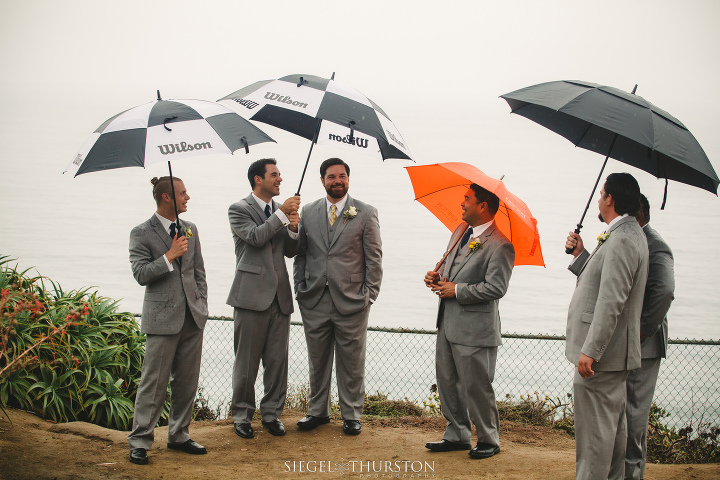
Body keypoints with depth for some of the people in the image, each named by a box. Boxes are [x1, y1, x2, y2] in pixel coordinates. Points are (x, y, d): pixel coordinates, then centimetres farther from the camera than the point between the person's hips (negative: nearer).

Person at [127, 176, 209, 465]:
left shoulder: (190, 230, 13)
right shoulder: (142, 233, -3)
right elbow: (140, 274, -11)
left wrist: (201, 306, 11)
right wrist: (169, 256, -16)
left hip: (192, 318, 6)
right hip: (162, 318, -5)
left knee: (186, 381, 9)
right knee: (154, 382, -4)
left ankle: (179, 436, 21)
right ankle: (140, 442, 4)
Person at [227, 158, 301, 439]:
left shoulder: (280, 211, 16)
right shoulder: (239, 210, -1)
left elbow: (291, 252, 15)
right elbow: (255, 237, -18)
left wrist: (293, 229, -4)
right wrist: (282, 215, -16)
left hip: (279, 296, 5)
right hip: (252, 295, -5)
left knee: (278, 360, 6)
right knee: (247, 361, 1)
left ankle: (272, 413, 17)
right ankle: (241, 415, 13)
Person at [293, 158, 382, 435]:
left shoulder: (366, 214, 1)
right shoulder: (308, 212, 9)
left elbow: (374, 258, 0)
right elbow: (300, 254, 12)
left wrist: (369, 295, -5)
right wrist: (300, 290, 5)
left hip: (351, 302, -2)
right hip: (314, 301, 3)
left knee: (352, 363, 5)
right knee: (317, 360, 11)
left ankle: (351, 415, 17)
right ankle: (318, 411, 24)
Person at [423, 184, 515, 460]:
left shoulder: (499, 246, -16)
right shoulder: (460, 232, 13)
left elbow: (496, 288, -21)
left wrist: (457, 290, -18)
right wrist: (438, 277, 3)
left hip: (475, 329, -9)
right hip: (449, 323, 9)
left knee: (476, 387, 0)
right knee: (447, 382, 15)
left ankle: (488, 440, 17)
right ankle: (457, 435, 28)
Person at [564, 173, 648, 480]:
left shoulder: (622, 240, -19)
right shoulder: (628, 234, 15)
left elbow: (611, 301, -25)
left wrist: (590, 351, -26)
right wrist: (580, 254, 14)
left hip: (601, 354, -11)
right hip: (613, 352, 11)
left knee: (595, 428, -7)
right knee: (612, 425, 18)